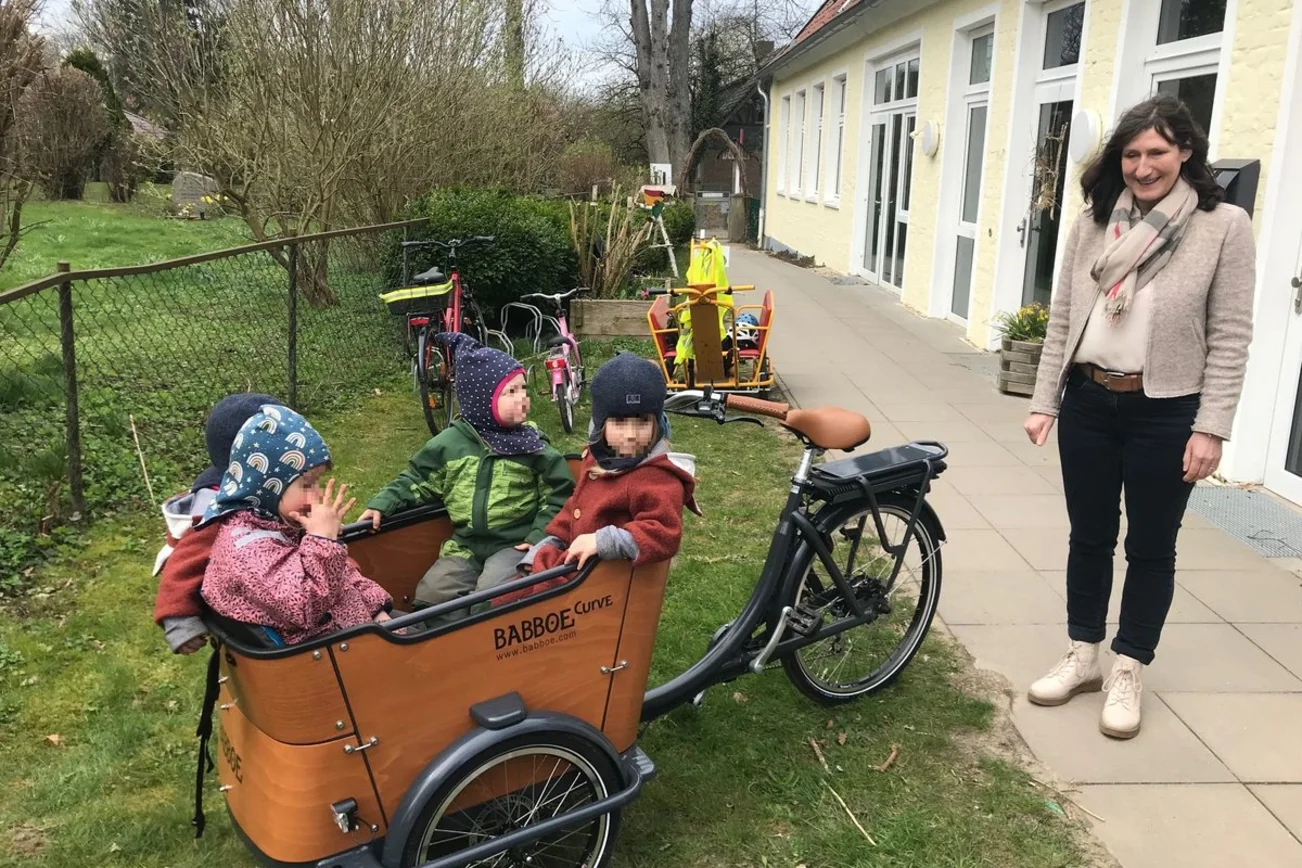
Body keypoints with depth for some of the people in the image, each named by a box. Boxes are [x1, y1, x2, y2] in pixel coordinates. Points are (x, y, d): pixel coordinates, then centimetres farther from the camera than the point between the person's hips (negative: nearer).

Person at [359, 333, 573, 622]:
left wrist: (539, 536, -7)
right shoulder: (449, 443, 1)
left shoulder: (532, 447, -2)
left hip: (515, 545, -3)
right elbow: (416, 480, 11)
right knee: (429, 596, -14)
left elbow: (559, 493, 2)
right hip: (465, 545, 3)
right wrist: (382, 504, 0)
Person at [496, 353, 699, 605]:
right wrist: (546, 549, 17)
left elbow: (664, 534, -30)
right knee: (499, 601, 12)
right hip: (575, 566, 9)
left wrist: (602, 542, -35)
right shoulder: (596, 461, 9)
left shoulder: (658, 478, -20)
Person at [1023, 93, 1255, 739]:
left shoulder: (1224, 226, -6)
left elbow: (1230, 339, -7)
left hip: (1165, 413, -3)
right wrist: (1044, 402, 4)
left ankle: (1128, 672, 25)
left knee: (1150, 546, 9)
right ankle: (1083, 655, 31)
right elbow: (1062, 320, 7)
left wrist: (1210, 428, -11)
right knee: (1089, 537, 14)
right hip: (1088, 403, 4)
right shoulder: (1093, 224, 5)